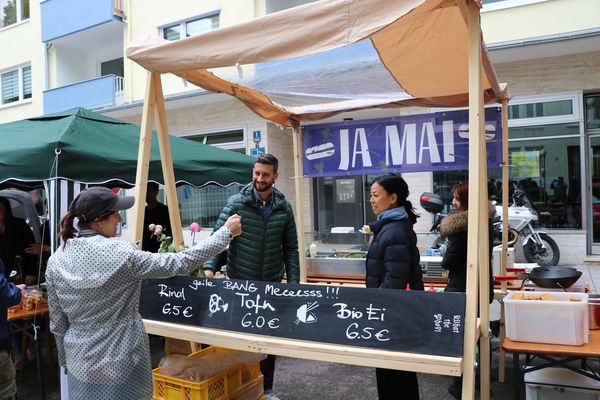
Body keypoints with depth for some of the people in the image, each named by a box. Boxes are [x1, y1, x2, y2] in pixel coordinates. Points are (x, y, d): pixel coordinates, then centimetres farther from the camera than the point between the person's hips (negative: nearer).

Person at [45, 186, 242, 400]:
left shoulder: (56, 260, -7)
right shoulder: (121, 255, -23)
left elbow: (57, 324, 2)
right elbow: (181, 263, -21)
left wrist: (66, 362, 17)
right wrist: (226, 232, -14)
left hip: (81, 364, 5)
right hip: (121, 364, -4)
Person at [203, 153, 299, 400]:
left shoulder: (284, 208, 1)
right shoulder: (236, 203, -7)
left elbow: (290, 248, 4)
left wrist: (293, 282, -1)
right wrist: (210, 267, -25)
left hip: (272, 285, 2)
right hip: (239, 283, -2)